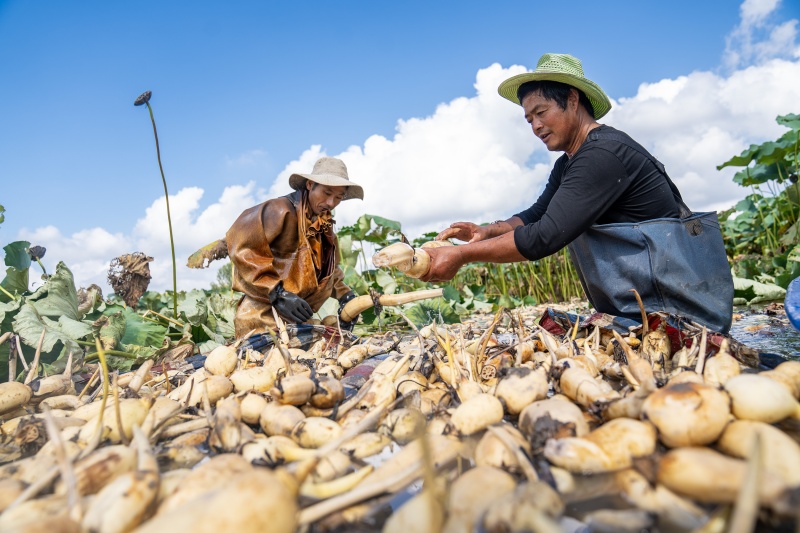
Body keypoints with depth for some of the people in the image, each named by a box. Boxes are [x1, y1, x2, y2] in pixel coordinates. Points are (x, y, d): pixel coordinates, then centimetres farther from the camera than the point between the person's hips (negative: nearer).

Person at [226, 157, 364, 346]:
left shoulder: (324, 225, 13)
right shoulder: (280, 211, -14)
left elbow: (327, 269, 23)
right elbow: (242, 248, -21)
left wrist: (345, 295, 6)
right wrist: (277, 293, -25)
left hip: (298, 319, 9)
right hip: (263, 315, -8)